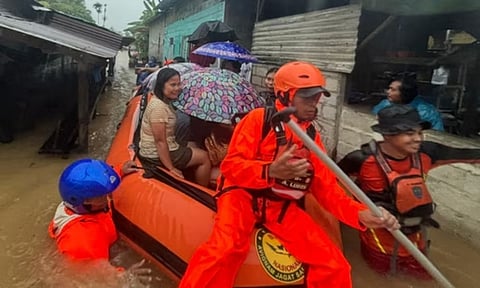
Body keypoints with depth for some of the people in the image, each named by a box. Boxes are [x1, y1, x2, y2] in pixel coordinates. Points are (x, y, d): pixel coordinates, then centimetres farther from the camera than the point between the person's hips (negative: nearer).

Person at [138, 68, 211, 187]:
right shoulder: (158, 107, -24)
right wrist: (171, 168, -22)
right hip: (157, 154, -10)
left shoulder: (165, 102, 7)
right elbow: (160, 141, -25)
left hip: (166, 148, 10)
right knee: (204, 157, -1)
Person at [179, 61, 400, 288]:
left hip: (282, 207, 5)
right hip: (244, 195, -4)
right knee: (225, 250, -34)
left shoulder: (312, 136, 8)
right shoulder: (259, 118, -7)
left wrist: (360, 213, -13)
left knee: (334, 265, -5)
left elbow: (326, 187, 5)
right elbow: (230, 165, -14)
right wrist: (270, 171, -34)